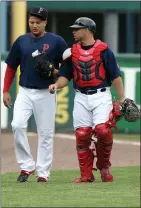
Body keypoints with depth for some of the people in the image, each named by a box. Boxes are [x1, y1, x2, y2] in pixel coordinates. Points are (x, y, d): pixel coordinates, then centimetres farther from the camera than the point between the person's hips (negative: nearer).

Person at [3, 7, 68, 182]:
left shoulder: (56, 41, -1)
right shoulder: (21, 41, 7)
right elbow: (11, 67, 13)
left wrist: (56, 72, -15)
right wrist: (6, 91, 7)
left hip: (46, 93, -2)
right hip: (25, 92, 2)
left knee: (45, 133, 0)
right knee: (17, 125, -16)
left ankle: (43, 173, 7)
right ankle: (26, 165, -4)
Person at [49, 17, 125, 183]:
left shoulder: (104, 50, -1)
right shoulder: (72, 52, 11)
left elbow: (115, 76, -2)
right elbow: (65, 76, 12)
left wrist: (122, 99, -6)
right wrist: (57, 85, -10)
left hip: (101, 96, -4)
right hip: (81, 98, 4)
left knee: (102, 130, -20)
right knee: (82, 135, -3)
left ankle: (104, 165, 3)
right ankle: (86, 175, 4)